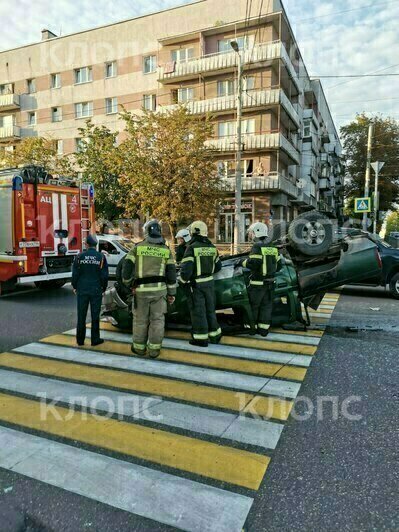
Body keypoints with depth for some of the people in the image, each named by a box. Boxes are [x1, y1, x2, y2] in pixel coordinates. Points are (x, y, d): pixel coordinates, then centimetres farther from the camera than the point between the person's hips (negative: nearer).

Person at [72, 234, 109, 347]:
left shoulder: (80, 256, -3)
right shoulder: (101, 257, -4)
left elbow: (75, 273, 0)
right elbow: (104, 275, -2)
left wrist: (75, 287, 13)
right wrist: (103, 288, 10)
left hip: (82, 290, 1)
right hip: (96, 290, -1)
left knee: (81, 316, 9)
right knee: (95, 316, 6)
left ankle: (80, 340, 16)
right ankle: (95, 339, 11)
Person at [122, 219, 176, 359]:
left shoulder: (137, 248, -3)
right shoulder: (166, 250, 2)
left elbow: (126, 268, -6)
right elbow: (171, 274, 1)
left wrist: (128, 284, 9)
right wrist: (171, 293, 8)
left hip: (141, 290, -1)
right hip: (159, 290, 1)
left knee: (140, 320, 12)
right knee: (157, 320, 9)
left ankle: (139, 348, 23)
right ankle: (154, 350, 14)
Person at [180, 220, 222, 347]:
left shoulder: (192, 247, -14)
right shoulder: (212, 247, 7)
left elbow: (186, 268, -21)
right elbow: (218, 266, 15)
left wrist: (183, 281, -6)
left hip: (195, 284, -6)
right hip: (209, 282, 6)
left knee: (198, 311, 2)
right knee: (210, 309, 16)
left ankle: (201, 338, 8)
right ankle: (214, 335, 25)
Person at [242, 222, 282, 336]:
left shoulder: (257, 246, -13)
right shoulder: (273, 247, 10)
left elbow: (254, 263, -24)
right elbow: (278, 264, 11)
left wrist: (244, 263, -7)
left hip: (258, 283, -6)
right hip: (270, 283, 7)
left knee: (253, 306, 6)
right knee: (266, 306, 11)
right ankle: (264, 329, 15)